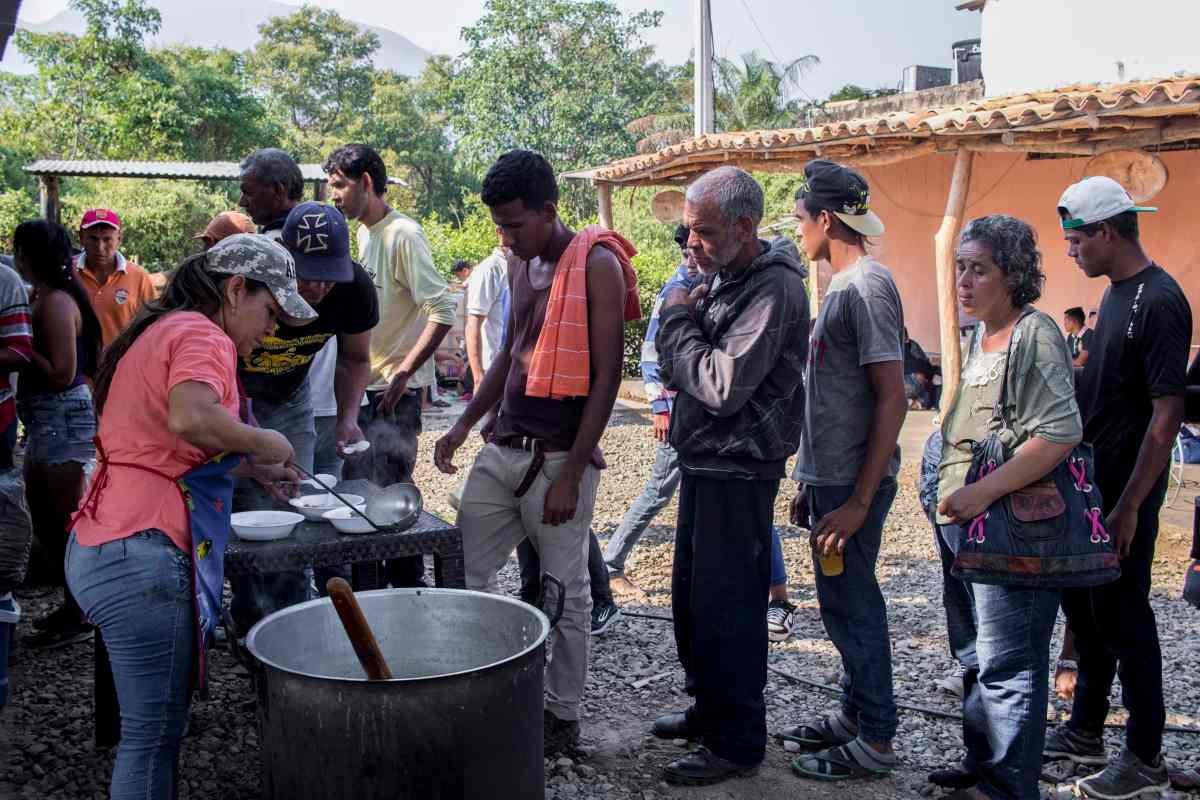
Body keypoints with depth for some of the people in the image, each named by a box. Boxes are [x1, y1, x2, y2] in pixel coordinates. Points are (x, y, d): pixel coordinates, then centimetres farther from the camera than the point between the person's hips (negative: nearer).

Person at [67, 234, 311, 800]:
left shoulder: (160, 331, 21)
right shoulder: (201, 335, -10)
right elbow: (192, 419, -30)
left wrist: (252, 468, 25)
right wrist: (265, 442, -14)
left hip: (99, 549, 10)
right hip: (143, 556, -10)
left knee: (153, 726, 17)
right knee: (154, 734, -1)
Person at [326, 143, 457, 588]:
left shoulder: (402, 235, -16)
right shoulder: (364, 233, 12)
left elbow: (443, 312, -22)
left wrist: (403, 375, -23)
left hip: (396, 390, -9)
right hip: (366, 385, 9)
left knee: (390, 490, -4)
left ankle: (410, 588, 10)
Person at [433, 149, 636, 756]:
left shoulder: (596, 265, -12)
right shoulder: (523, 267, 12)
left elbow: (606, 377, -14)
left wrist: (571, 473, -16)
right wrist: (465, 424, 13)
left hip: (559, 459, -7)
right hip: (502, 450, 8)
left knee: (565, 593, 5)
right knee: (464, 575, 8)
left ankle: (563, 718, 21)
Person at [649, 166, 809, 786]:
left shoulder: (773, 288, -19)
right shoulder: (721, 275, 11)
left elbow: (724, 386, -26)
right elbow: (674, 366, 14)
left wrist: (679, 321, -14)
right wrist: (681, 319, -4)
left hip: (738, 472, -10)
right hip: (703, 462, 10)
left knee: (724, 606, -2)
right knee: (691, 595, 19)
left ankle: (737, 741, 12)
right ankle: (707, 709, 35)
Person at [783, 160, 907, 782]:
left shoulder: (866, 285, -15)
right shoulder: (843, 285, 14)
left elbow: (892, 399, -20)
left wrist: (859, 502, -22)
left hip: (852, 485, -9)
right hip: (830, 479, 9)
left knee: (851, 605, -1)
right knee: (842, 603, 17)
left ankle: (874, 741, 12)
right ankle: (854, 716, 30)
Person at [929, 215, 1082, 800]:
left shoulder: (1033, 334, -14)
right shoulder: (976, 336, 14)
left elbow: (1061, 432, -24)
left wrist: (984, 491, -26)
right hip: (964, 519, 10)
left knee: (1006, 663, -3)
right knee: (974, 653, 20)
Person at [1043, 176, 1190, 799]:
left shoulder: (1159, 301, -18)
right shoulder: (1115, 294, 10)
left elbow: (1167, 414, -21)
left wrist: (1130, 506, -21)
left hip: (1125, 492, -9)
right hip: (1090, 486, 9)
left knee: (1123, 619, 0)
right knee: (1083, 607, 17)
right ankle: (1084, 732, 32)